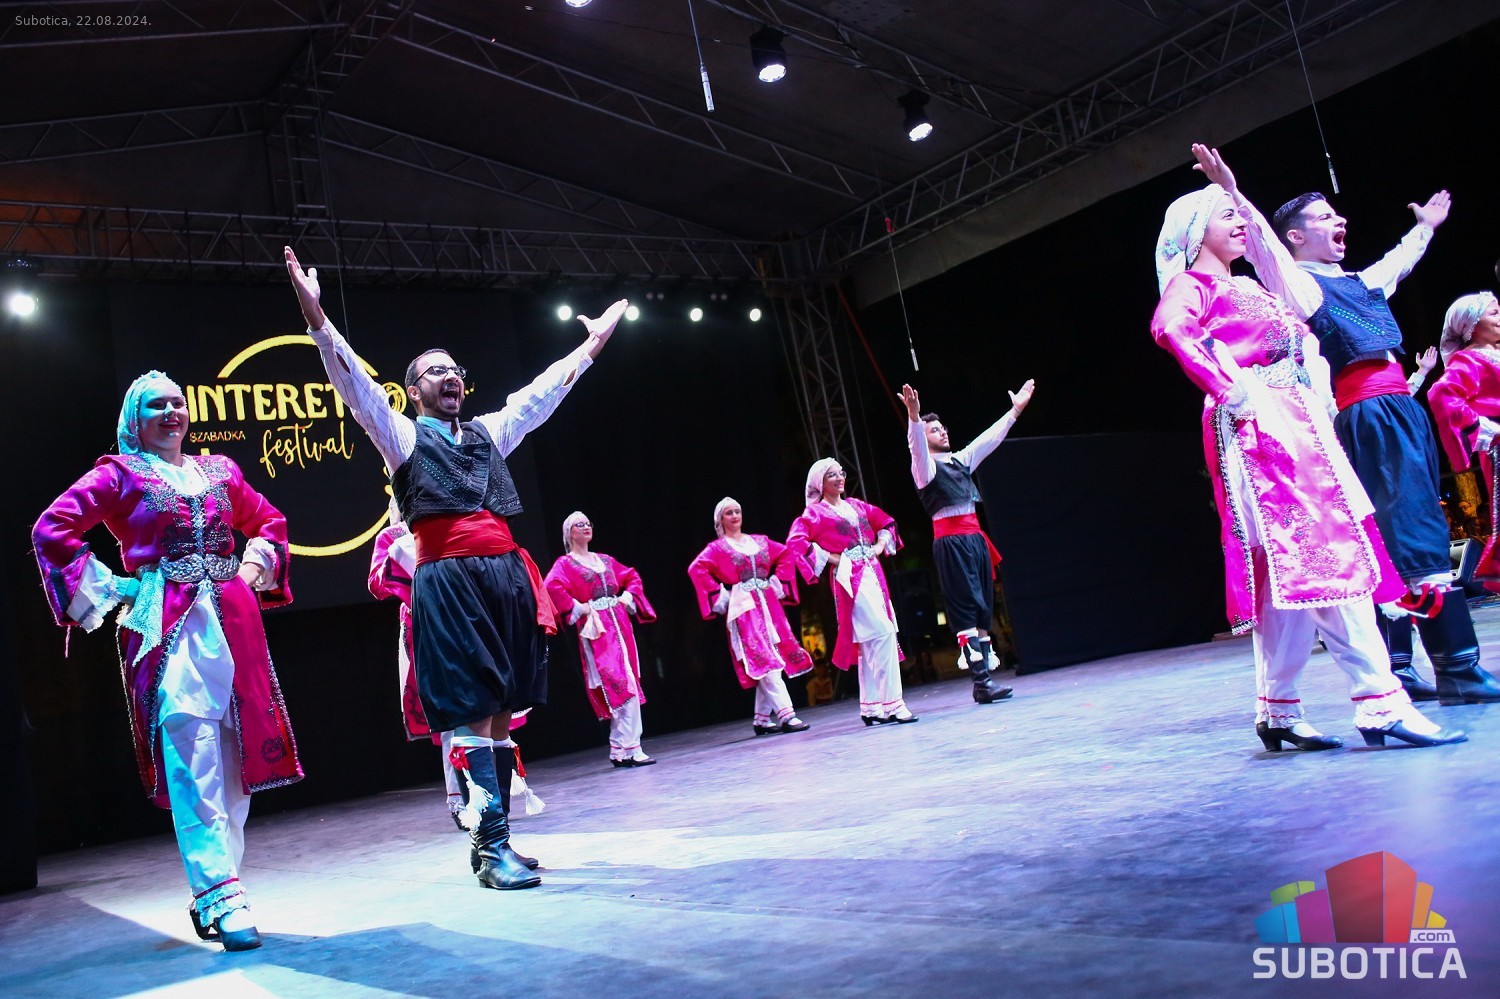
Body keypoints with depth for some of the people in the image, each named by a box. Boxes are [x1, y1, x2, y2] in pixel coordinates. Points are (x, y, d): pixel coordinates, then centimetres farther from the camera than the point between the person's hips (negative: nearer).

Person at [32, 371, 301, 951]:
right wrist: (109, 587, -4)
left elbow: (269, 522, 28)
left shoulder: (219, 471, 17)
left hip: (232, 618, 5)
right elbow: (51, 529, 0)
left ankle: (215, 893, 14)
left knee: (235, 754, 3)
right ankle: (218, 892, -14)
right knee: (191, 747, -15)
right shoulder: (121, 474, 5)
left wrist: (255, 564, 10)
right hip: (167, 622, -4)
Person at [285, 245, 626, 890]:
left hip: (507, 574, 6)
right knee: (472, 711, -9)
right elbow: (354, 381, -3)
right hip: (448, 579, -5)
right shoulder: (402, 436, 9)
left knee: (504, 709, 6)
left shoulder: (488, 432, 22)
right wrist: (315, 317, -15)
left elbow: (545, 390, 29)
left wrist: (592, 343, 34)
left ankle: (490, 838, 15)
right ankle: (493, 849, -6)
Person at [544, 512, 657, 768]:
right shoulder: (565, 564, -1)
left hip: (620, 625, 6)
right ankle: (630, 749, -12)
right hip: (597, 631, -6)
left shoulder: (605, 560, 18)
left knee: (622, 688, 6)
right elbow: (552, 587, -20)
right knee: (622, 686, -14)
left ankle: (619, 750, 13)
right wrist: (577, 607, -16)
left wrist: (627, 596, 11)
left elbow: (632, 577, 28)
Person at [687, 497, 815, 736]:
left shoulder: (759, 541, 14)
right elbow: (696, 569, -11)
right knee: (765, 661, -14)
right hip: (744, 608, -5)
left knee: (771, 661, 4)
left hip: (769, 604, 5)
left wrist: (778, 581, 10)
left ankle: (761, 719, 13)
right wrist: (720, 594, -12)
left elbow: (786, 555, 21)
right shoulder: (717, 548, 1)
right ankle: (785, 714, -19)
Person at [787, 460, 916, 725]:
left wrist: (881, 544, 9)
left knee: (868, 642, 8)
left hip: (873, 572, 7)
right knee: (883, 633, -17)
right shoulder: (815, 512, -1)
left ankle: (870, 707, 15)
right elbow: (795, 541, -12)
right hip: (850, 576, -7)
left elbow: (886, 522, 27)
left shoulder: (856, 505, 17)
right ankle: (891, 703, -14)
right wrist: (830, 558, -11)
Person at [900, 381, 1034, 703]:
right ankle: (981, 680, -13)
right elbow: (917, 448, -23)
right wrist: (914, 418, -40)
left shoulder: (961, 459, 20)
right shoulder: (925, 465, -2)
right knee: (966, 607, -11)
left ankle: (985, 676, 7)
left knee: (984, 605, 5)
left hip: (975, 537, 8)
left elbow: (990, 438, 25)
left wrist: (1015, 410, 24)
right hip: (950, 540, -8)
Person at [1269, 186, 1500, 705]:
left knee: (1393, 543, 7)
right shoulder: (1298, 283, -2)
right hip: (1370, 413, -9)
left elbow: (1402, 260, 45)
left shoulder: (1360, 281, 25)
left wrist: (1425, 227, 59)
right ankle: (1456, 667, -12)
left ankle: (1398, 667, 11)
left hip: (1403, 408, 9)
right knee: (1416, 532, -13)